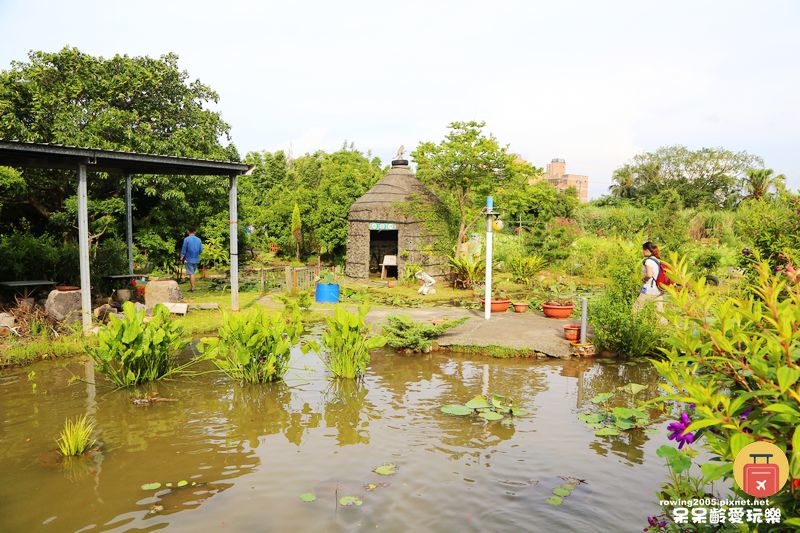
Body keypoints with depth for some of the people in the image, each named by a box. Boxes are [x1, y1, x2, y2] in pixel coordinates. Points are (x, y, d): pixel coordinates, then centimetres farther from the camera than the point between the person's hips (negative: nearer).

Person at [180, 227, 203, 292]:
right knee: (192, 273, 15)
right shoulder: (199, 239, 3)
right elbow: (201, 250, 6)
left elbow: (184, 250, -8)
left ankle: (193, 288, -1)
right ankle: (191, 287, 18)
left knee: (191, 273, -1)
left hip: (189, 259, -4)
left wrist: (182, 258, 2)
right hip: (196, 259, 4)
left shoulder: (186, 239, -10)